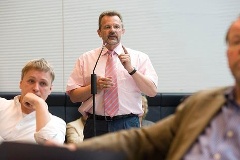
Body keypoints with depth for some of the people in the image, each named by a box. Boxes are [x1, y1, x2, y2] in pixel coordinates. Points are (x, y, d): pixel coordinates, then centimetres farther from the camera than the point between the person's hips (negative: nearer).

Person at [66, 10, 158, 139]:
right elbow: (73, 96, 4)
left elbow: (152, 92, -6)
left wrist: (131, 69, -17)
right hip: (96, 125, 1)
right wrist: (94, 87, -13)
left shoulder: (139, 58, 5)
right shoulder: (85, 59, 7)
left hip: (128, 125, 0)